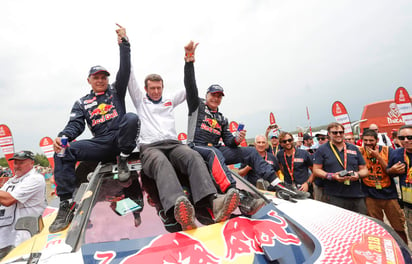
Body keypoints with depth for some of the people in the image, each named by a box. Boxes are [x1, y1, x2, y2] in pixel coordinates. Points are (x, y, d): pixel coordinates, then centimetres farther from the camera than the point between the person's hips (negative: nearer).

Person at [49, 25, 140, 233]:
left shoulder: (116, 91, 16)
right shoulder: (82, 103, 19)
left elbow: (125, 70, 3)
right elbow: (76, 125, 3)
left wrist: (124, 43, -6)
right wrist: (63, 136, -19)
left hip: (121, 139, -2)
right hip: (100, 144, 3)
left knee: (131, 118, -32)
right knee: (64, 152, -18)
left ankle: (122, 160, -16)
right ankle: (66, 204, -16)